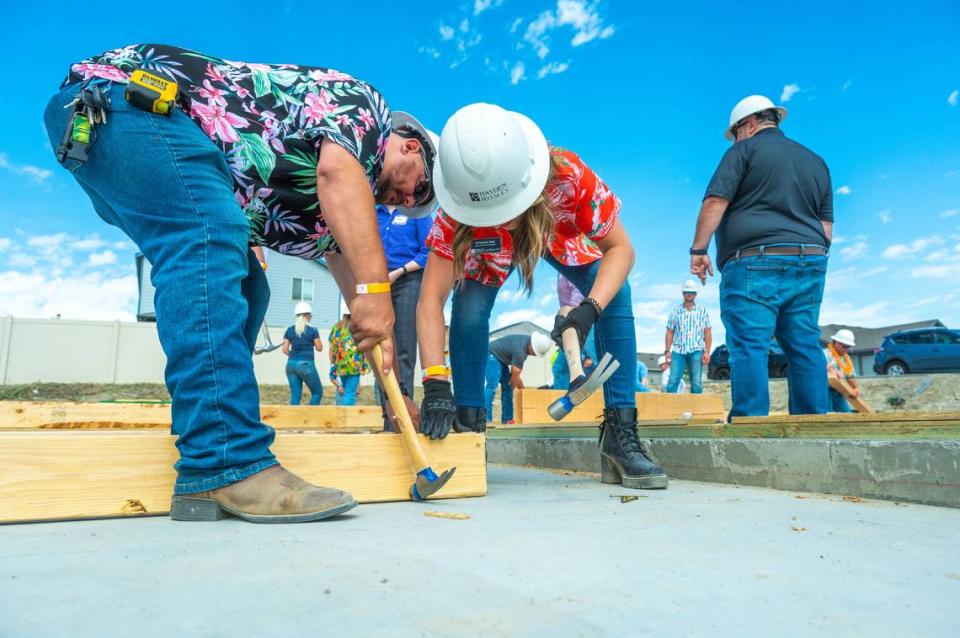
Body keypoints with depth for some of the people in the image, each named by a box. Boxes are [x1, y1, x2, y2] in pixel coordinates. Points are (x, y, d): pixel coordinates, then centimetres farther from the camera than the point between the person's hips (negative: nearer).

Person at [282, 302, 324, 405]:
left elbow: (285, 350, 4)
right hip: (306, 364, -5)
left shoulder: (289, 330, 6)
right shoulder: (312, 330, -5)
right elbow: (319, 348, 1)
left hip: (291, 364, 5)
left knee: (295, 395, 8)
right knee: (317, 392, 10)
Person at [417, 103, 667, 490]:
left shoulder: (569, 176, -42)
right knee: (469, 307, -26)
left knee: (615, 295, -23)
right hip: (489, 249, 0)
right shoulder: (456, 210, -39)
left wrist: (589, 309, -49)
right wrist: (436, 385, -49)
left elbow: (620, 248, -31)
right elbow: (430, 301, -38)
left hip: (561, 238, 0)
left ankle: (621, 433, -15)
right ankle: (469, 426, -6)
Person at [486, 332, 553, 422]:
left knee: (507, 386, 5)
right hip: (492, 355, -10)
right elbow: (515, 377, -22)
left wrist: (512, 380, 0)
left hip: (500, 359, 10)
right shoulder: (520, 351, -33)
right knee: (492, 385, -22)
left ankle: (507, 419, 6)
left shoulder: (529, 340, -7)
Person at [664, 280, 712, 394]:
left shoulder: (702, 311, 9)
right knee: (672, 381, -7)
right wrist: (667, 351, 3)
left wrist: (707, 352, -2)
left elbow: (707, 333, 7)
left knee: (697, 383, -1)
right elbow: (670, 332, 11)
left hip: (696, 350, 0)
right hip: (678, 350, 0)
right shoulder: (676, 311, 11)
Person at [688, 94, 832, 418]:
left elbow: (715, 201, -8)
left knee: (749, 346, -10)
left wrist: (698, 250, -6)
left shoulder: (745, 151, 5)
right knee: (806, 347, 7)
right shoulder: (816, 160, 24)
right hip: (809, 264, 7)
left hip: (755, 261, -7)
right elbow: (827, 227, 19)